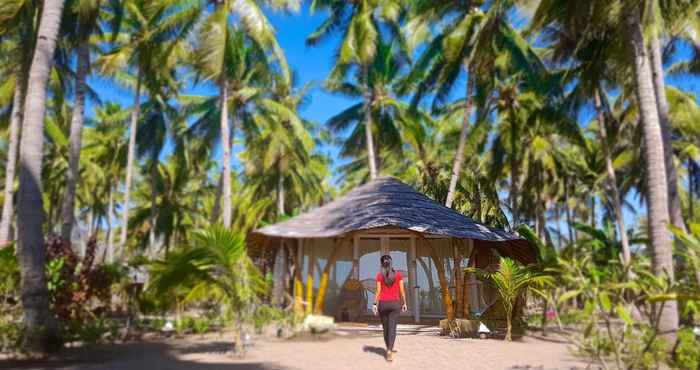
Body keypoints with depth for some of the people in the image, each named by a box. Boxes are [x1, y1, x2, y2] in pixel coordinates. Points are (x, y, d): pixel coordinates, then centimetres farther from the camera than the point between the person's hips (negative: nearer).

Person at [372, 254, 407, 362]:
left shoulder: (379, 275, -3)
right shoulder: (398, 274, 0)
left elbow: (378, 291, -7)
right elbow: (402, 291, 0)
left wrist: (375, 304, -5)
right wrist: (404, 303, 8)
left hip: (383, 304, 1)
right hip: (394, 303, -1)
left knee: (385, 328, 16)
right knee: (392, 328, -6)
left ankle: (389, 349, 27)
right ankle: (389, 351, -24)